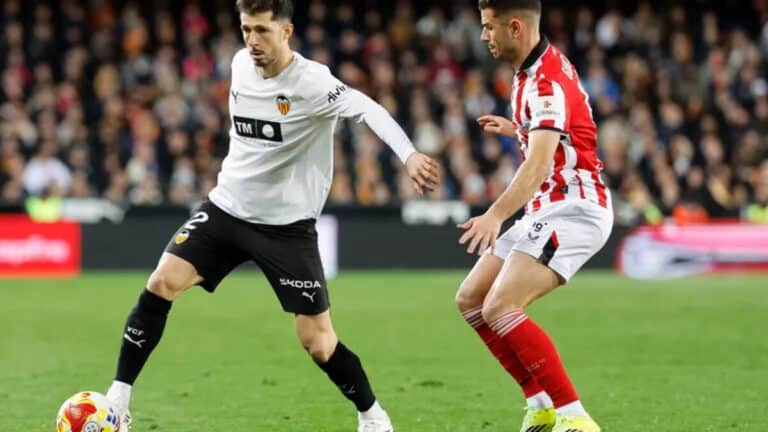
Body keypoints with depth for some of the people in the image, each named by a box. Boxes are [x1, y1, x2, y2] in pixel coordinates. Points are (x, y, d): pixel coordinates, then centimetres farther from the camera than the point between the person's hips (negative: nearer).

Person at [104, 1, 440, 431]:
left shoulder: (311, 82, -21)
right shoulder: (241, 64, -1)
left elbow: (368, 109, -38)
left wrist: (410, 155, -55)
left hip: (287, 226, -5)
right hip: (228, 206, 5)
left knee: (318, 342, -3)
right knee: (161, 283, -13)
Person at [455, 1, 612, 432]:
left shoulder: (547, 80, -19)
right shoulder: (533, 70, 13)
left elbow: (540, 162, -35)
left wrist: (497, 214, -46)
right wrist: (518, 129, 35)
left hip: (573, 209, -11)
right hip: (548, 212, 11)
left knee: (500, 308, -23)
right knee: (471, 300, 9)